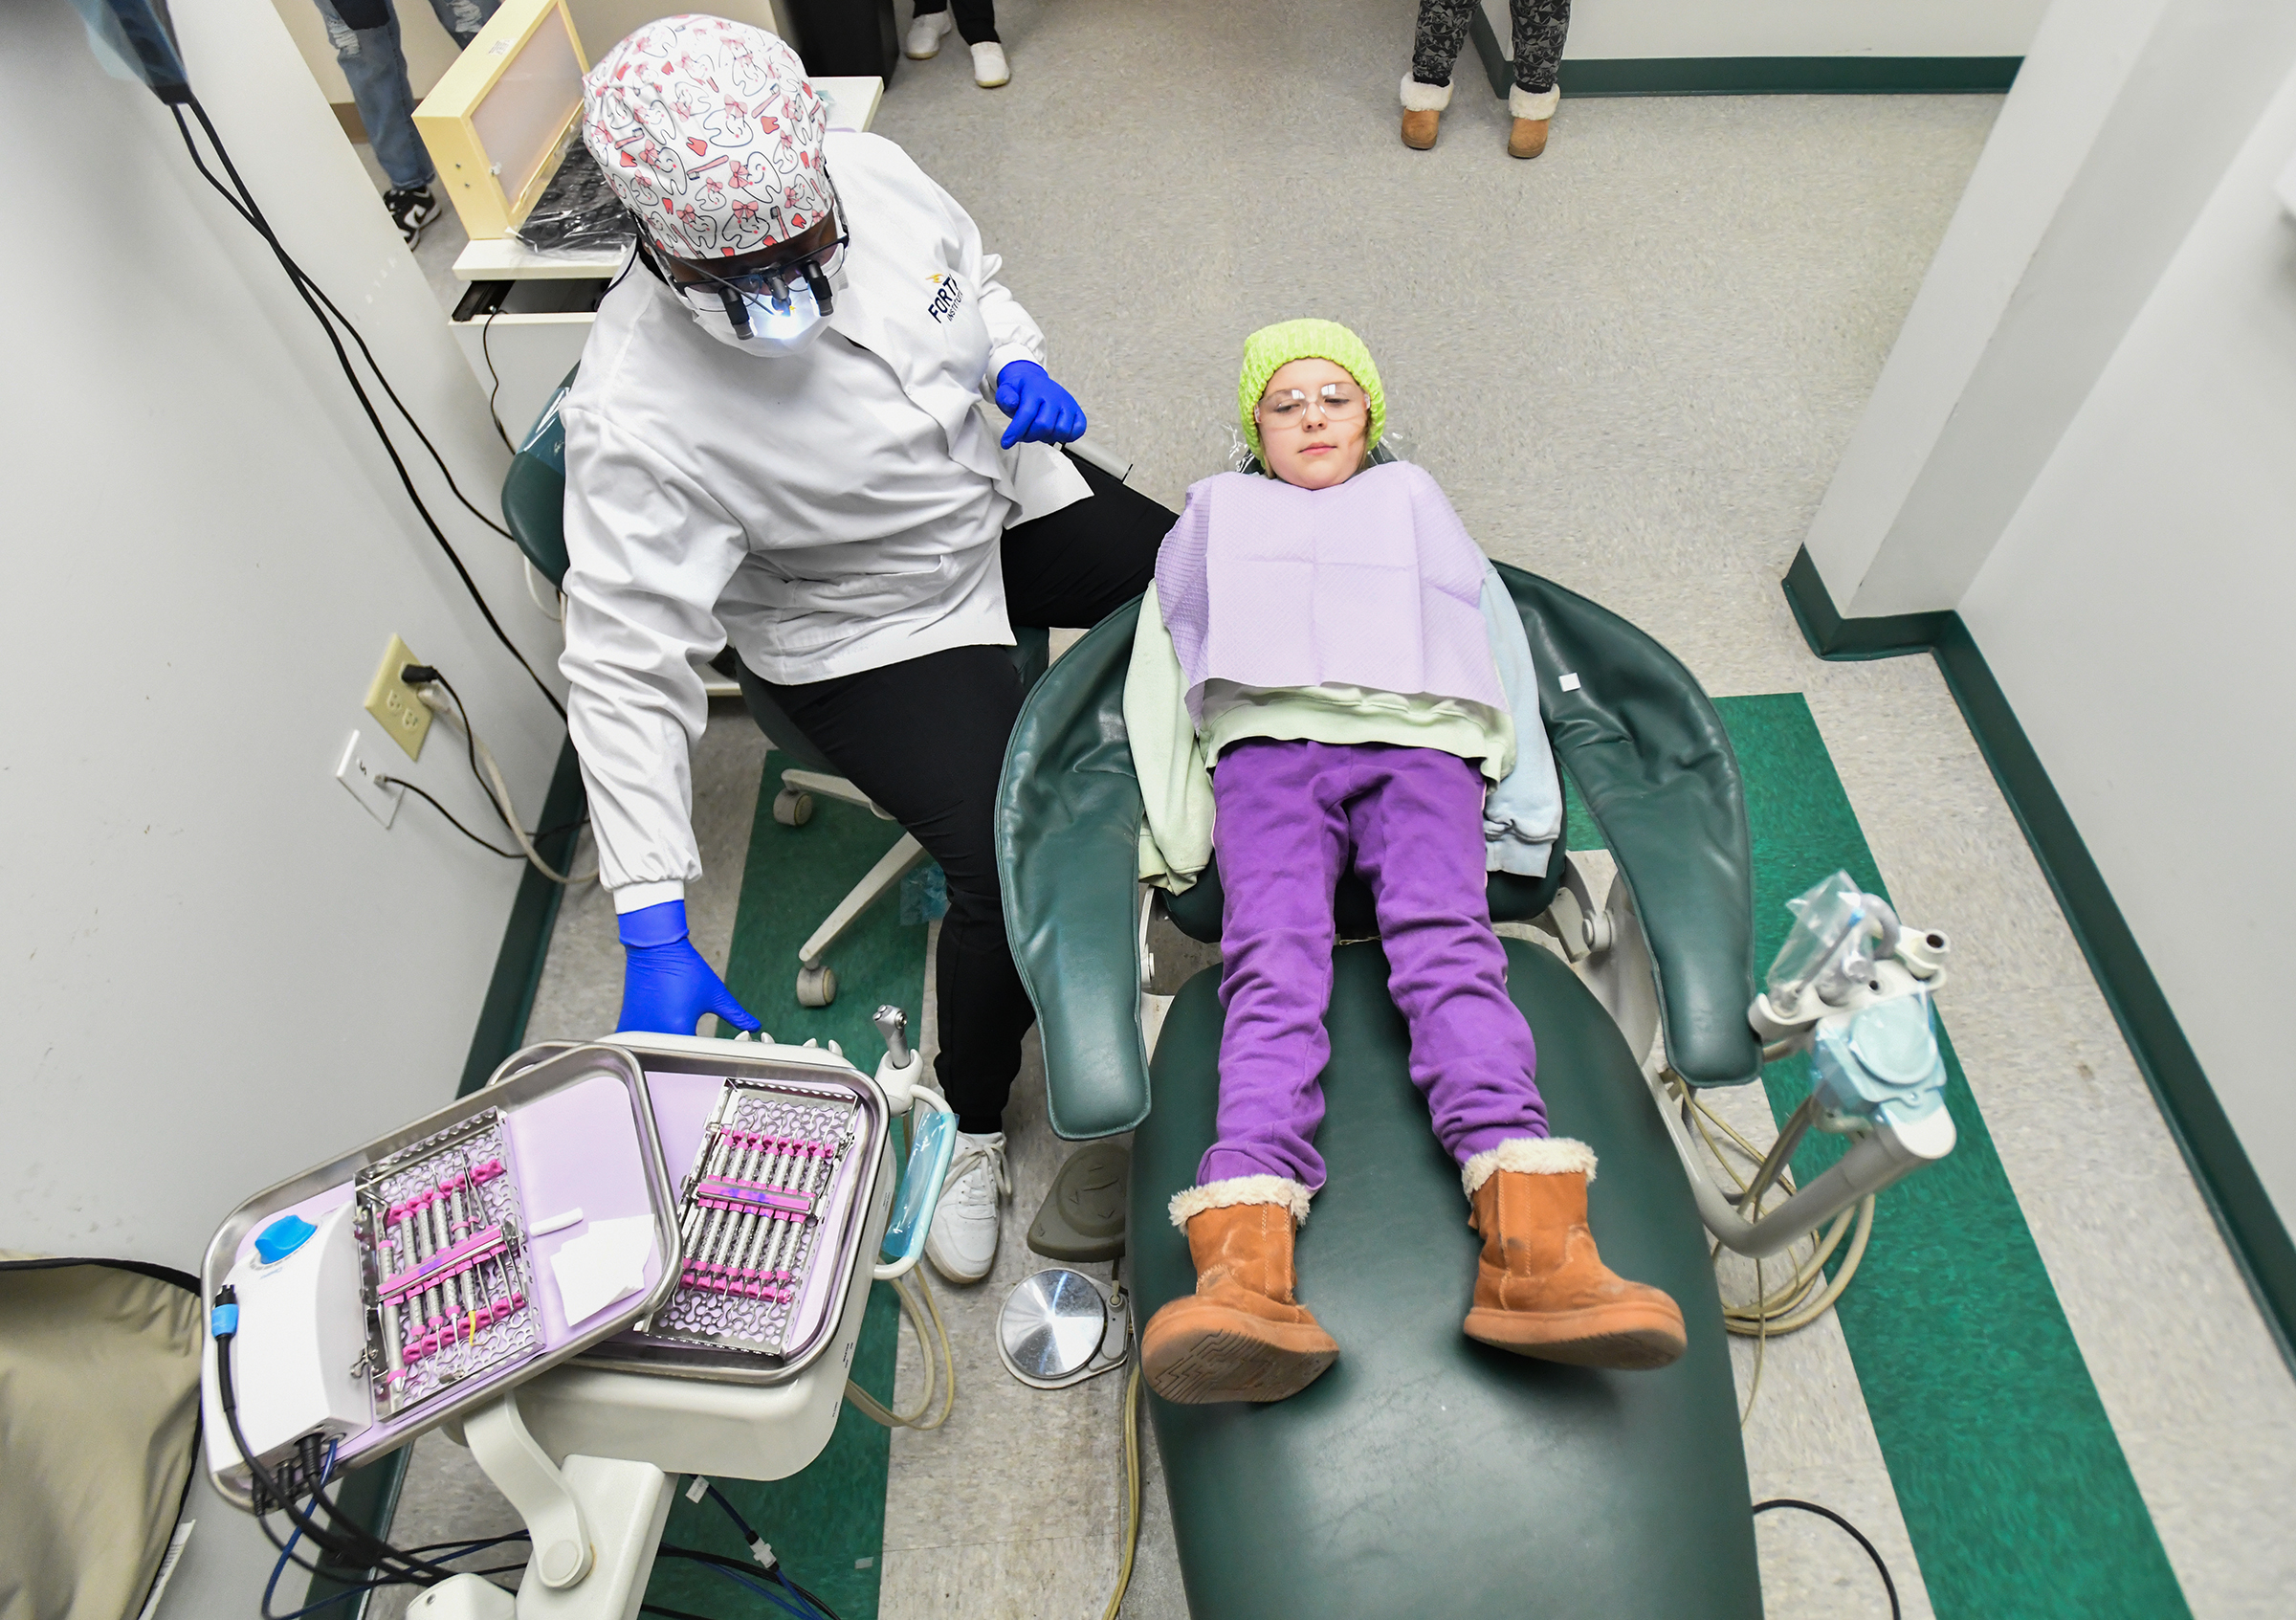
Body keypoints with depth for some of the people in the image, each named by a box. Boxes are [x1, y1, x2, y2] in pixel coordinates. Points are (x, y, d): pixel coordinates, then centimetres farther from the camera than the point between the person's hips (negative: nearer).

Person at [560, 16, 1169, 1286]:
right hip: (872, 629, -6)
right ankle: (968, 1128, 11)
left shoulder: (869, 174, -17)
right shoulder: (640, 419, -31)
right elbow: (627, 672, -29)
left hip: (1000, 493, 7)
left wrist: (1017, 362, -15)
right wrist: (654, 933, -32)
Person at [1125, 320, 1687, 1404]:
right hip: (1267, 747, 0)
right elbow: (1163, 665, 22)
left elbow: (1492, 633, 26)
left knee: (1447, 945, -25)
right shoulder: (1218, 513, 33)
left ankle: (1534, 1251, -41)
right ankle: (1244, 1271, -43)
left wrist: (1513, 798, 10)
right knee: (1273, 962, -25)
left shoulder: (1413, 499, 35)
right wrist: (1173, 830, 6)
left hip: (1419, 743, 1)